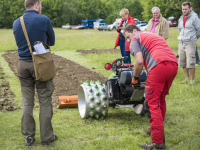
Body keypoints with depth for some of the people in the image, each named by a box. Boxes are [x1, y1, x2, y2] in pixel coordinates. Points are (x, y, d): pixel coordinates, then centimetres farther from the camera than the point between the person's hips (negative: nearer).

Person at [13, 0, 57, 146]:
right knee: (45, 102, 5)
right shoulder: (44, 20, -9)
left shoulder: (16, 23, 6)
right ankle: (46, 136, 11)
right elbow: (52, 42, 4)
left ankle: (28, 136, 14)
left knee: (27, 102, 10)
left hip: (23, 64, 4)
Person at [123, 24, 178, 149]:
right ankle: (158, 129, 35)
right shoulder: (152, 35, 35)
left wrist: (135, 78, 7)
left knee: (152, 103, -4)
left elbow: (139, 61, -6)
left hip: (159, 66, -8)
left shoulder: (135, 39, 10)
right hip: (174, 65, 8)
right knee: (161, 100, 23)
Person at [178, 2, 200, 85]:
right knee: (182, 62, 7)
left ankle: (192, 79, 2)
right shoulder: (180, 19, 13)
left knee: (190, 63, -10)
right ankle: (187, 78, 17)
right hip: (181, 43, 7)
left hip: (190, 43, -6)